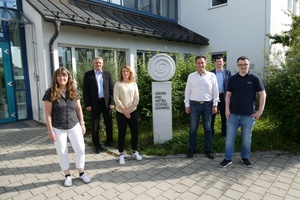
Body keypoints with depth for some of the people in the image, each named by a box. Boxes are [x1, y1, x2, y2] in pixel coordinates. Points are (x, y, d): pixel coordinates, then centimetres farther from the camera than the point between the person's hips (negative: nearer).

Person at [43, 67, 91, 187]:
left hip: (74, 126, 3)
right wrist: (50, 131, -10)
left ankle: (81, 173, 25)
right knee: (62, 152, 9)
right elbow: (48, 113, -8)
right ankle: (67, 176, 28)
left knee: (80, 149, 5)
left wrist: (82, 123, 5)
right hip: (58, 129, -2)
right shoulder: (51, 93, -9)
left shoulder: (74, 91, 2)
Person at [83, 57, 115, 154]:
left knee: (109, 123, 12)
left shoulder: (108, 74, 5)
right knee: (95, 125, 6)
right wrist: (87, 104, -7)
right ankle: (97, 145, 19)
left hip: (106, 102, 2)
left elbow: (111, 89, 4)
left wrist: (112, 102, -3)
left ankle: (109, 140, 32)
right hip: (94, 103, -1)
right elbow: (85, 91, -1)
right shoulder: (88, 75, 0)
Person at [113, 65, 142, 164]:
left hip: (133, 112, 3)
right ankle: (121, 154, 15)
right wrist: (124, 111, -12)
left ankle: (135, 151, 24)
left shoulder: (134, 84, 4)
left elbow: (137, 98, 0)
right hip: (121, 112, -2)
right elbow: (116, 99, -9)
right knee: (122, 133, 3)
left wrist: (129, 110, -10)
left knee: (135, 131, 6)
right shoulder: (118, 84, -4)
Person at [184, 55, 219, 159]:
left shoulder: (212, 75, 2)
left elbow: (215, 91, 3)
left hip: (208, 104, 0)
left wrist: (215, 105, -1)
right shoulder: (191, 76, 4)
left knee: (208, 128, 9)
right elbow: (187, 91, 5)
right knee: (193, 128, 5)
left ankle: (208, 149, 22)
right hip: (194, 104, 0)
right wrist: (187, 105, 2)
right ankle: (192, 149, 19)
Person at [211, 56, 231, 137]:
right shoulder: (211, 73, 2)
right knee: (212, 115, 6)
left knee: (224, 115, 10)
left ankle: (224, 132, 23)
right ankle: (211, 132, 18)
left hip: (223, 96, 1)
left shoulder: (227, 72, 4)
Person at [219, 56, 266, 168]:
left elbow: (263, 94, -1)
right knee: (229, 138, 6)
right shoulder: (232, 79, 3)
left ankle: (245, 158, 31)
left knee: (246, 138, 12)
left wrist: (260, 111, -6)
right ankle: (228, 158, 18)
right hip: (233, 114, 1)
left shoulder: (254, 78, -2)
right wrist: (227, 109, -3)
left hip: (248, 114, -1)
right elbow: (228, 95, 5)